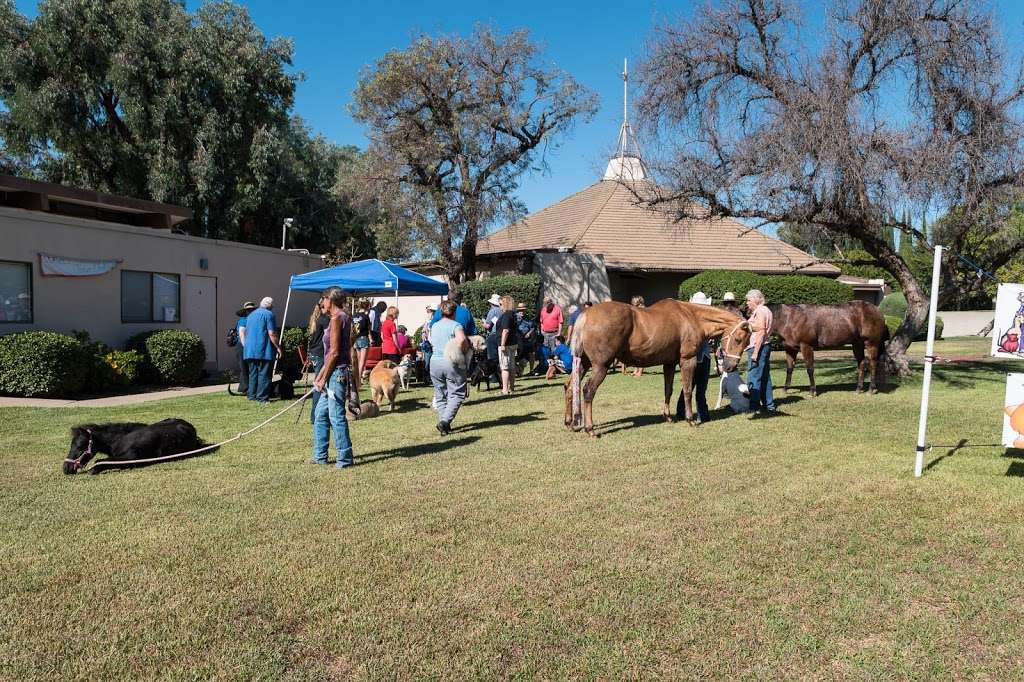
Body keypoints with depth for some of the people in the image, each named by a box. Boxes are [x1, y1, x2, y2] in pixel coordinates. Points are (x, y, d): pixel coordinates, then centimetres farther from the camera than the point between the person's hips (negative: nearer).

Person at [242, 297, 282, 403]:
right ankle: (262, 397, -6)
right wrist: (278, 347, -9)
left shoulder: (251, 315, 17)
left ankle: (252, 395, 13)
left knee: (252, 373, 12)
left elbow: (246, 332, 24)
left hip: (250, 350, 7)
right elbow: (272, 334, -14)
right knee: (264, 374, -4)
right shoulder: (269, 314, -7)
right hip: (264, 350, -7)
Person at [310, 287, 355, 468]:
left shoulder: (337, 318, -13)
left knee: (337, 416, -3)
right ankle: (320, 456, 23)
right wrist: (320, 375, 16)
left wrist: (324, 378, -11)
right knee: (320, 414, 16)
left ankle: (345, 458, 5)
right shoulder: (344, 317, 15)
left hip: (337, 373, -10)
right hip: (335, 373, 10)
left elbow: (334, 352, -17)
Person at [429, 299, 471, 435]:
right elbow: (462, 339, -26)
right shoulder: (456, 325, -7)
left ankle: (443, 422, 9)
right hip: (452, 363, -5)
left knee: (440, 395, 13)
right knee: (456, 394, 2)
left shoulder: (434, 326, 12)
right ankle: (445, 420, -14)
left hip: (435, 362, 5)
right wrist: (462, 350, -7)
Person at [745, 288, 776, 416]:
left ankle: (754, 408, -13)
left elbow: (761, 332, -21)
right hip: (765, 346, 11)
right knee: (765, 377, 16)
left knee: (753, 378, -11)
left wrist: (755, 352, -23)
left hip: (758, 347, -11)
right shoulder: (765, 310, 18)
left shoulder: (760, 311, -14)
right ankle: (769, 405, 23)